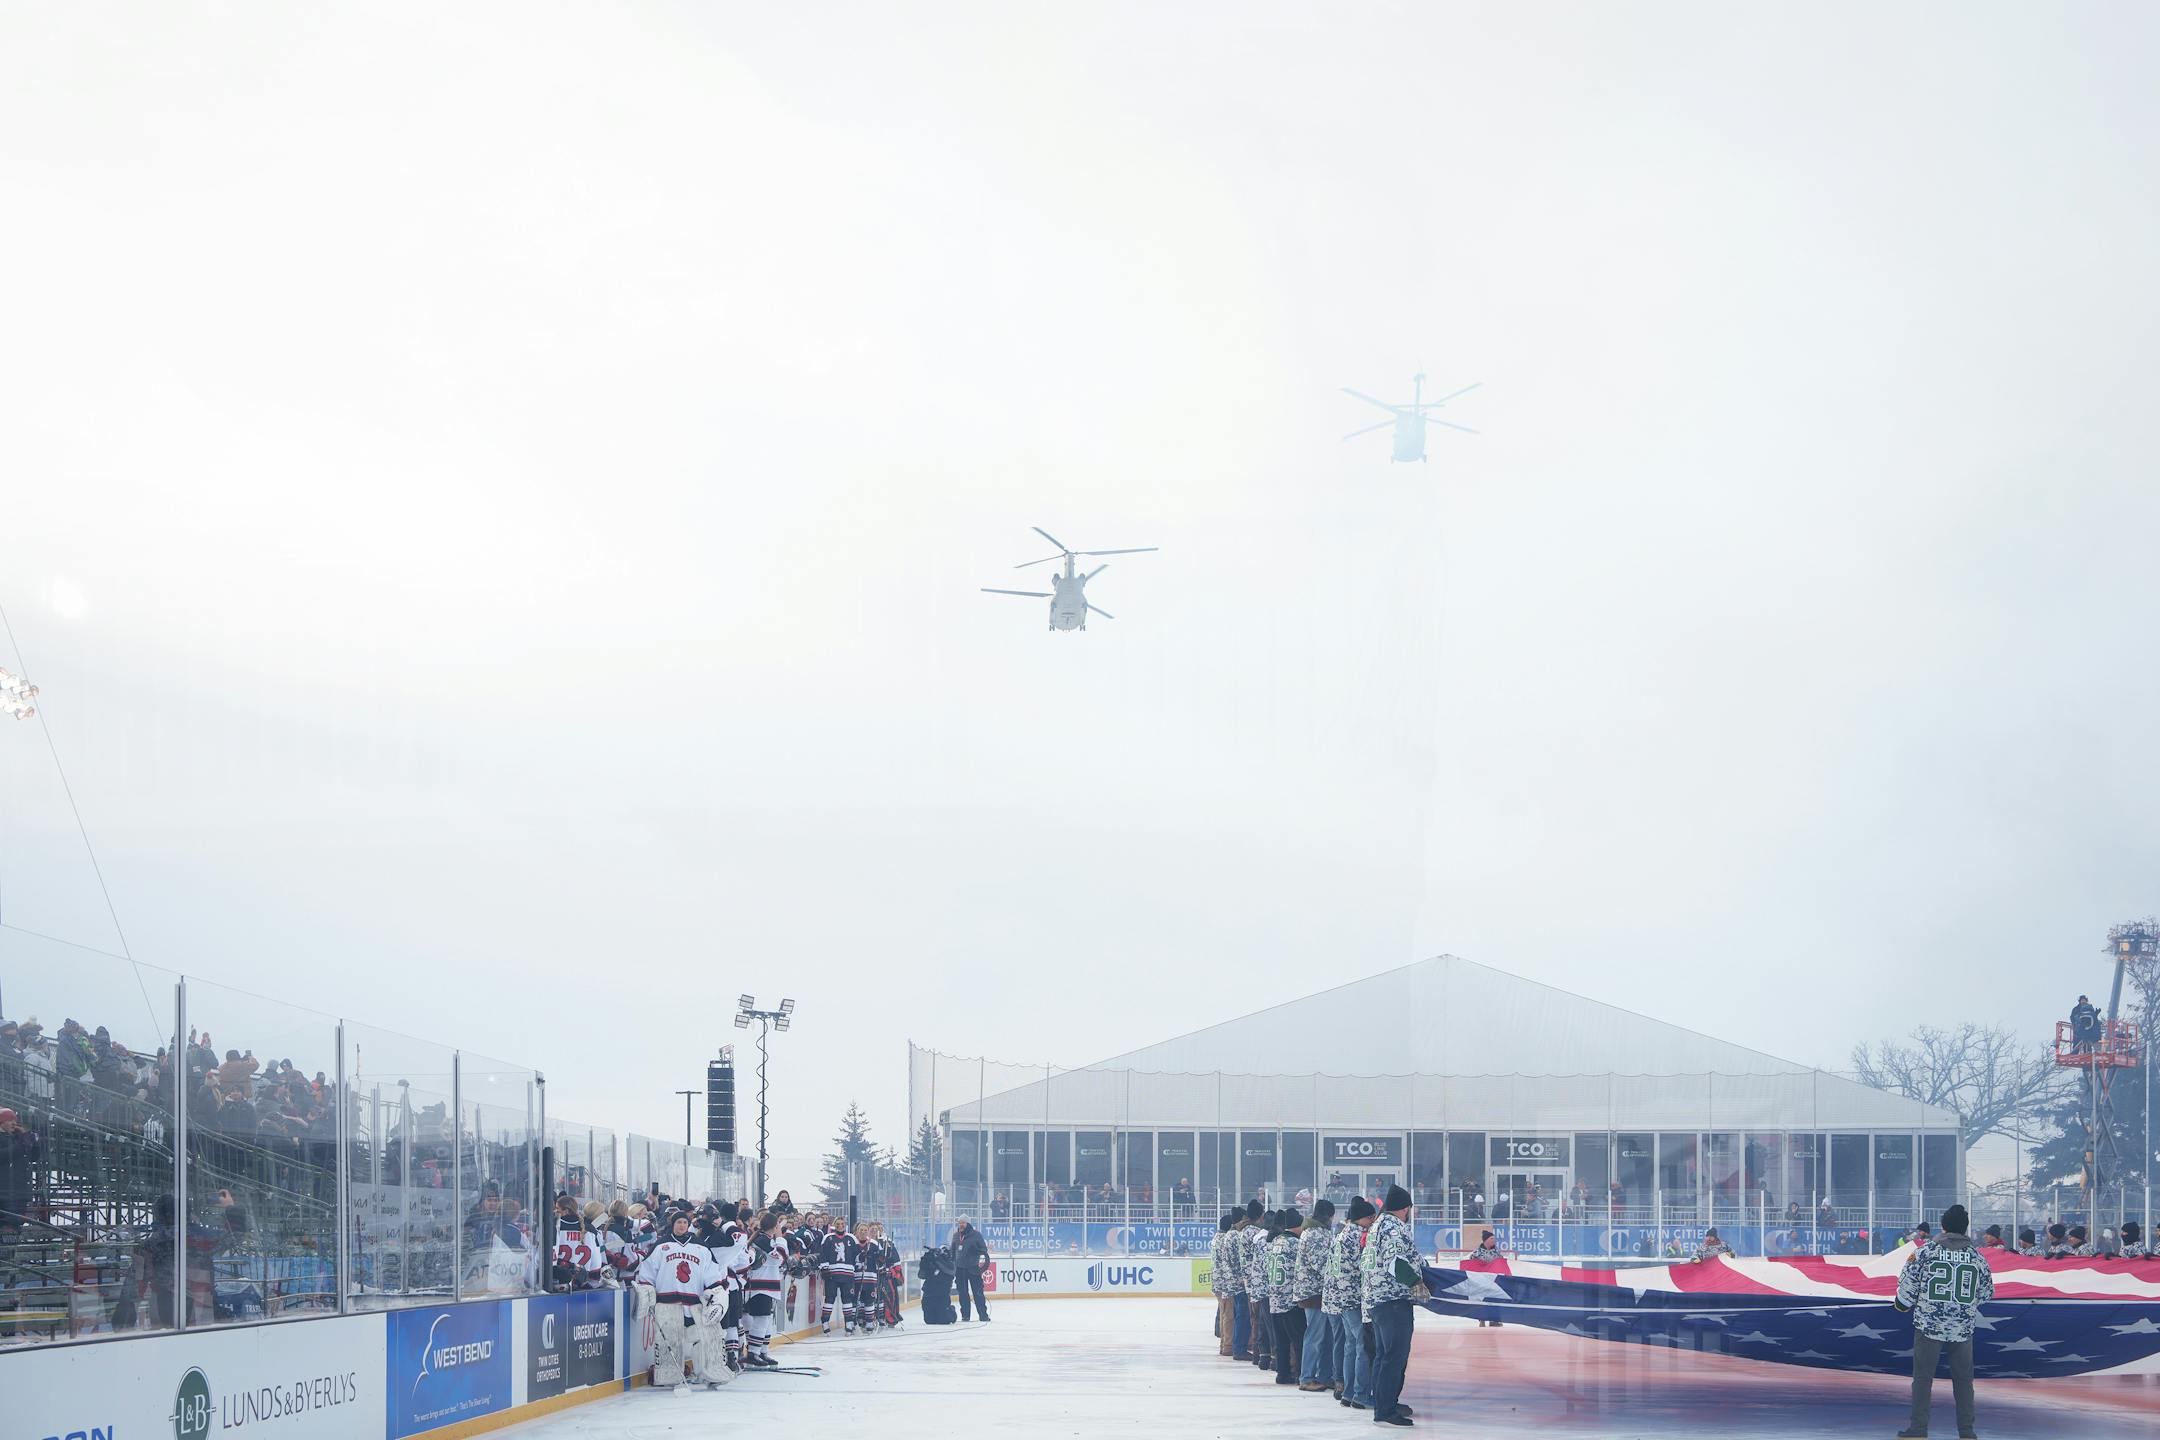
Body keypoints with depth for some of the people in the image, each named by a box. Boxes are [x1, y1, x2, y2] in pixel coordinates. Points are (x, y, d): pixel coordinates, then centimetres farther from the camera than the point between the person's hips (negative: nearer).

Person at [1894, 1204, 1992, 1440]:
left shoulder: (1925, 1251, -7)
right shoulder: (1978, 1257, 0)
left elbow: (1907, 1284, -4)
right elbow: (1986, 1294, 9)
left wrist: (1903, 1304, 15)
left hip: (1929, 1325, -2)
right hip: (1963, 1328, 2)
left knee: (1923, 1377, 5)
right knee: (1963, 1379, 12)